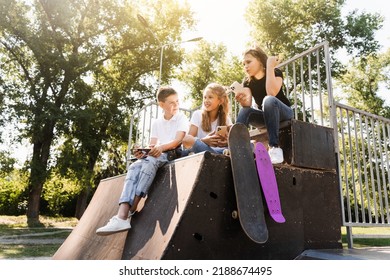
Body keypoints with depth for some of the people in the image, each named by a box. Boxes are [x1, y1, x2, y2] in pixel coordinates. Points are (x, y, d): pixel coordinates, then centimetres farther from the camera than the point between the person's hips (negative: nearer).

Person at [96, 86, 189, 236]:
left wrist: (162, 147, -31)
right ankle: (122, 217, -43)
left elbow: (178, 141, -11)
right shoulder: (156, 123, 19)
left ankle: (130, 213, -35)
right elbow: (152, 145, 9)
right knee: (134, 167, -27)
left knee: (149, 162, -35)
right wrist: (143, 152, -15)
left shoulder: (182, 118, 5)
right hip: (157, 155, 4)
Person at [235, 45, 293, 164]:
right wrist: (242, 100, -40)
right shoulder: (247, 81, 1)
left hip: (284, 112, -4)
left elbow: (271, 93, -32)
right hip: (265, 116, 4)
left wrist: (270, 66, -27)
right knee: (245, 110, -26)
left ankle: (274, 147, -39)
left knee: (269, 100, -37)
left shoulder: (275, 73, -11)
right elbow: (248, 104, -16)